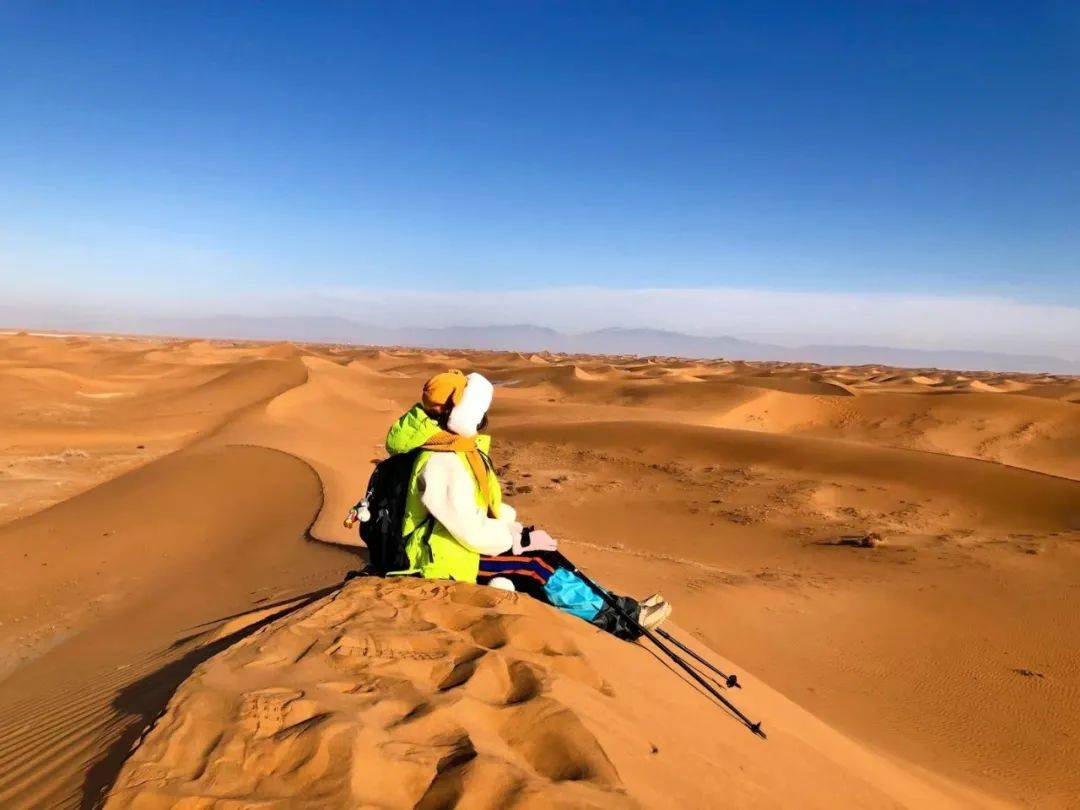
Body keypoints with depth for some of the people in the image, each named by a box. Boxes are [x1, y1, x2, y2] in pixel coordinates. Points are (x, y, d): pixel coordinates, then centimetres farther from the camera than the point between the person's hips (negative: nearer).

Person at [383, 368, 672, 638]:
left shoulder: (458, 447, 5)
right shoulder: (442, 464, -27)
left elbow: (480, 504, 15)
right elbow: (471, 532, -27)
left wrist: (514, 526, 1)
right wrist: (523, 539, -17)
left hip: (459, 540, 9)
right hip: (445, 559, -9)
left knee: (540, 552, -2)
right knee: (536, 564, -15)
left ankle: (609, 611, -3)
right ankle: (616, 617, -7)